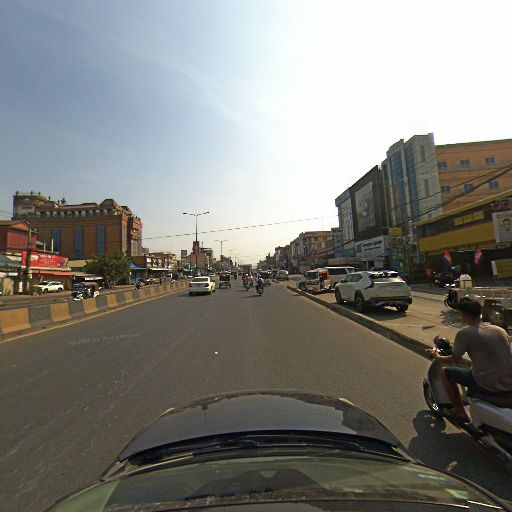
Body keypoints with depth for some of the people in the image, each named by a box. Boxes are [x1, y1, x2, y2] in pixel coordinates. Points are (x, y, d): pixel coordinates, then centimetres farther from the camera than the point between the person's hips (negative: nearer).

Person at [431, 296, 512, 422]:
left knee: (445, 372, 11)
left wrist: (437, 357, 13)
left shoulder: (465, 333, -14)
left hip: (488, 385, -7)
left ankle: (460, 412, 20)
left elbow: (454, 360, -7)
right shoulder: (500, 329, 5)